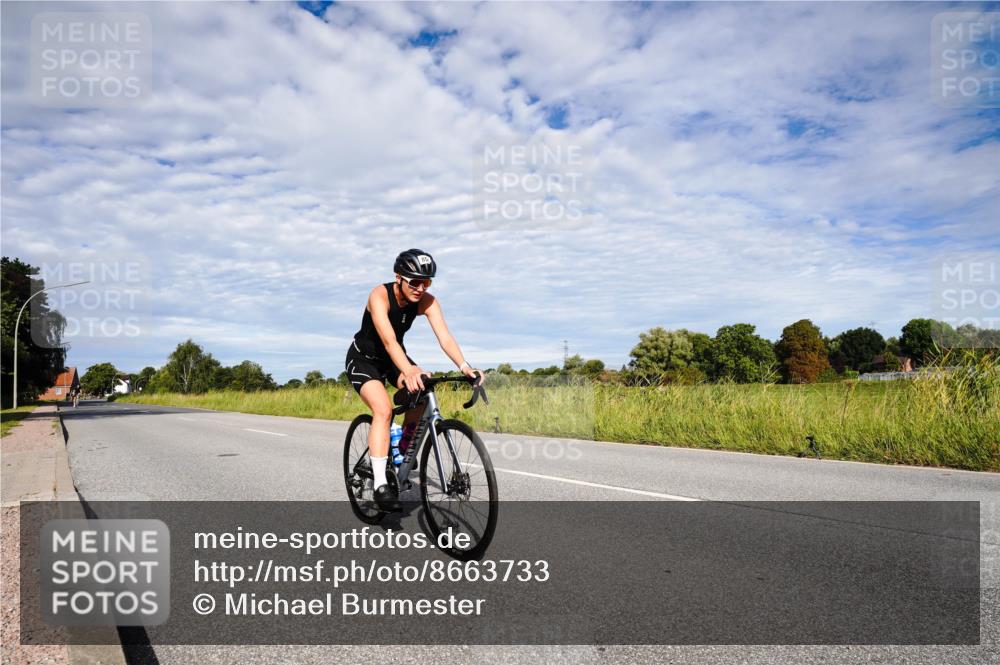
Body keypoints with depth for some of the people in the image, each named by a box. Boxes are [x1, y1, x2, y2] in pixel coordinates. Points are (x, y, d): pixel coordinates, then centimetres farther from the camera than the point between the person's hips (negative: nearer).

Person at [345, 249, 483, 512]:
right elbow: (388, 340, -44)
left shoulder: (427, 301, -18)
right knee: (383, 409, -27)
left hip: (394, 358, 5)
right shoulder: (380, 295, -31)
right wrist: (409, 372, -60)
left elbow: (445, 337, -29)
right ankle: (380, 484, -24)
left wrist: (464, 367, -47)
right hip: (363, 359, -5)